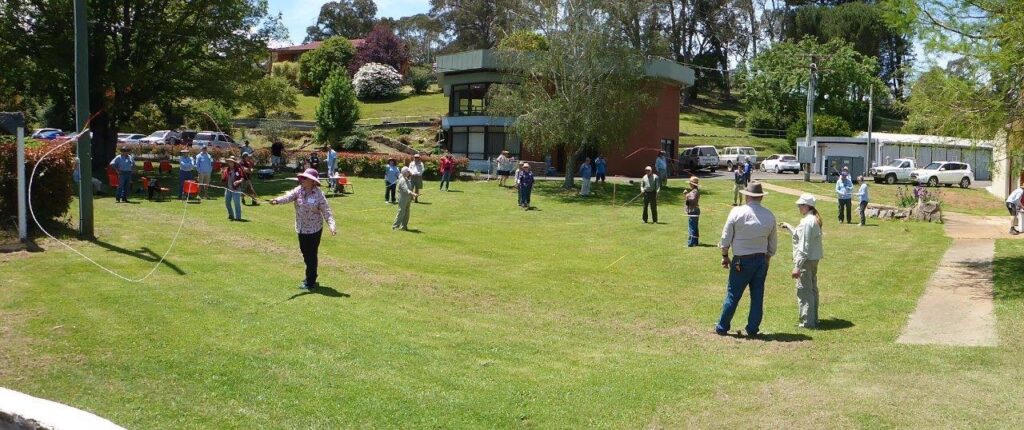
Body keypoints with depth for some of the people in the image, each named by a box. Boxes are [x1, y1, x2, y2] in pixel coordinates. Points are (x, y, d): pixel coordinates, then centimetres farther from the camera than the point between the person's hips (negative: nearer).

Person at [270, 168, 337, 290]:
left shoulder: (319, 195, -15)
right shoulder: (299, 190, -2)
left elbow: (326, 211, -16)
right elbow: (289, 196, -18)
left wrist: (331, 225, -30)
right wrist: (278, 200, -39)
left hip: (314, 229, -6)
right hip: (301, 229, 6)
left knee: (311, 255, 0)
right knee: (305, 253, 18)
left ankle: (310, 282, 12)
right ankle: (311, 276, 37)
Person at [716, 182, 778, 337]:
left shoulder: (737, 212, -10)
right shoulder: (770, 216, 1)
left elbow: (726, 237, -6)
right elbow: (773, 243, 9)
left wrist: (725, 256, 6)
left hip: (741, 261, -3)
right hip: (761, 260, 3)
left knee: (733, 295, 5)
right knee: (757, 296, 10)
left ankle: (722, 327, 13)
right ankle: (753, 329, 16)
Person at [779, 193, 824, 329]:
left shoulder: (807, 222, -20)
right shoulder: (815, 219, 10)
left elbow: (804, 246, -22)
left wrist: (797, 266, -20)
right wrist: (788, 227, 26)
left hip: (806, 260, -10)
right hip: (814, 259, 10)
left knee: (804, 290, -3)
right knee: (812, 289, 17)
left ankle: (807, 322, 0)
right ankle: (813, 319, 27)